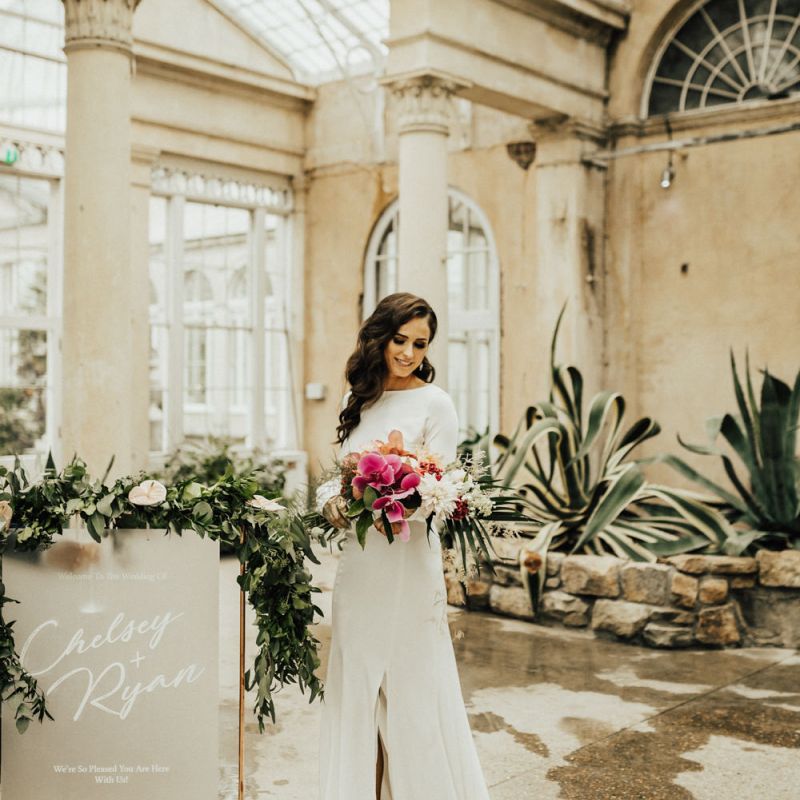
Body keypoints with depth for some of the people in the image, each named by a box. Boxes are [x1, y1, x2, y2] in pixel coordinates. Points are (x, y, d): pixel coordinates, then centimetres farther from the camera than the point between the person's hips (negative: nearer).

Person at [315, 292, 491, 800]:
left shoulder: (435, 403, -5)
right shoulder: (360, 402, 12)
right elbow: (339, 477, 15)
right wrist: (332, 503, -7)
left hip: (409, 562, -6)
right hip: (357, 563, 6)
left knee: (413, 690, 1)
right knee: (356, 690, 12)